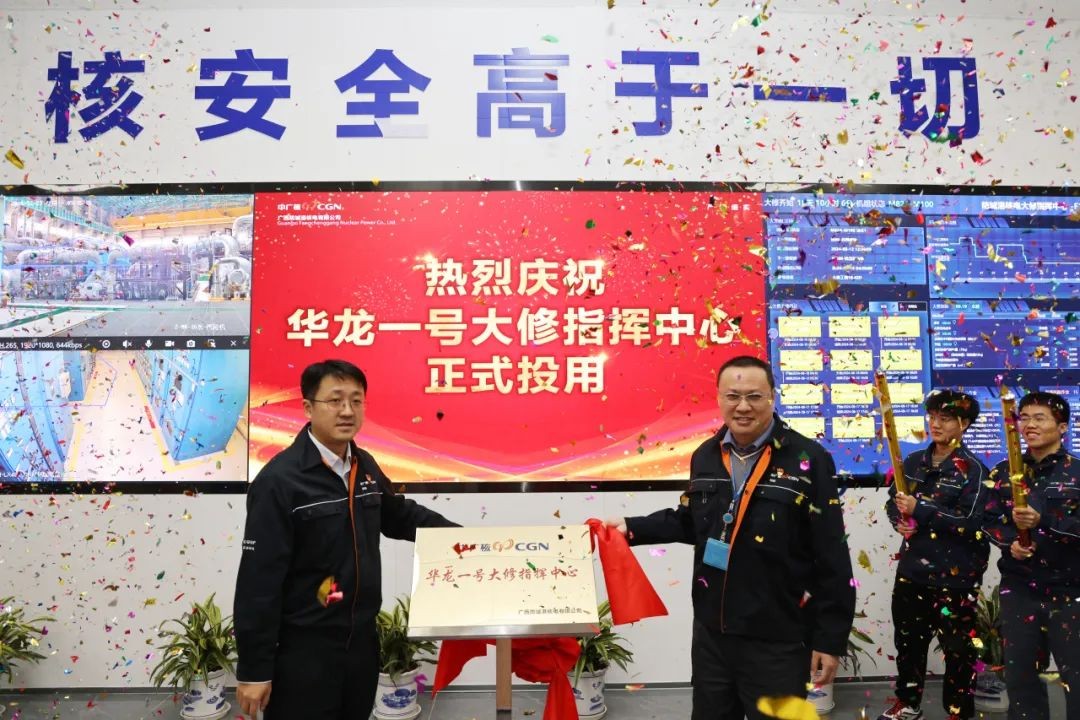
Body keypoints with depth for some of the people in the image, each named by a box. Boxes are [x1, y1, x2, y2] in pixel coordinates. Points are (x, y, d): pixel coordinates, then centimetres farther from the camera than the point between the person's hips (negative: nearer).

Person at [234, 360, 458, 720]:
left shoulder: (365, 466, 5)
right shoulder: (279, 480, -18)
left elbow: (399, 514, 23)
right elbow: (258, 580, -17)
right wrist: (253, 669, -15)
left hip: (362, 639, 7)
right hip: (303, 650, -7)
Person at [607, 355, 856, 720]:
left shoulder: (808, 459, -13)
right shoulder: (705, 456, 4)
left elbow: (832, 559, -11)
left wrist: (830, 638, -10)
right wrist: (633, 528, 10)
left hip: (778, 641, -5)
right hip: (710, 633, 5)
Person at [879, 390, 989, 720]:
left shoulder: (973, 469, -10)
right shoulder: (913, 462, 7)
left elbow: (972, 524, -19)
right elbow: (893, 500, 15)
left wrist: (920, 510, -22)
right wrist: (899, 521, -7)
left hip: (954, 576, -5)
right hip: (912, 569, 6)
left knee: (957, 647, 7)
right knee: (908, 640, 18)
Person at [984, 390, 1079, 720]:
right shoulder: (1004, 471, 7)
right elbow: (990, 519, 6)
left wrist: (1043, 521, -26)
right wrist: (1009, 542, -13)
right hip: (1018, 588, 3)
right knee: (1019, 673, 13)